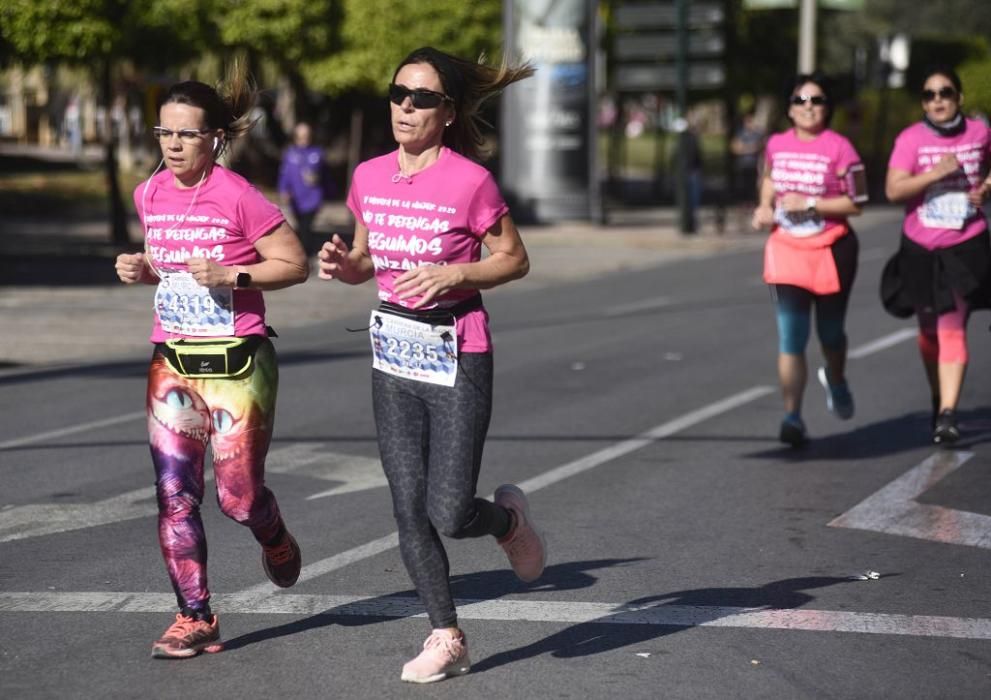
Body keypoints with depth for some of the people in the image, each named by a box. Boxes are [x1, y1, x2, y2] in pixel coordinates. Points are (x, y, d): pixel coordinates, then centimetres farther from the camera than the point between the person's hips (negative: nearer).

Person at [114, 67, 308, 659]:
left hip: (237, 364, -5)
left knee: (238, 497, 1)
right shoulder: (151, 195, 5)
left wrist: (230, 276, -20)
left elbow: (296, 265, -8)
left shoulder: (239, 198, -13)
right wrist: (142, 270, 1)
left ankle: (277, 542, 37)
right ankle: (196, 619, 5)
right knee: (174, 495, -3)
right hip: (172, 364, 5)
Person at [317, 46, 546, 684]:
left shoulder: (471, 181, -13)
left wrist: (453, 275, -19)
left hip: (458, 357, -5)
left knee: (449, 516, -8)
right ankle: (447, 640, 17)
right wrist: (342, 263, -6)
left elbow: (515, 260, -4)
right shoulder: (369, 177, 3)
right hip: (393, 354, 5)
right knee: (410, 512, 4)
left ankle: (508, 518, 27)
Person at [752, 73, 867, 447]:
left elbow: (856, 202, -11)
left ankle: (836, 381, 47)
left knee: (829, 331, 14)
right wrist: (765, 207, 7)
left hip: (831, 250, -2)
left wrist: (810, 204, -19)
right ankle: (792, 416, -9)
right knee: (790, 338, -8)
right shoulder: (776, 145, 3)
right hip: (787, 248, 2)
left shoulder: (839, 148, -10)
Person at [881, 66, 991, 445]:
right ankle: (939, 398, 37)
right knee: (929, 330, 15)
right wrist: (936, 173, -25)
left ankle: (948, 416, -18)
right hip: (920, 249, 1)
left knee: (953, 330, -13)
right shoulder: (911, 138, -6)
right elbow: (893, 189, -16)